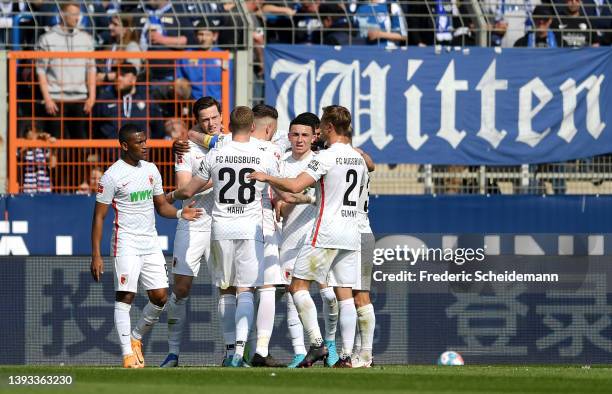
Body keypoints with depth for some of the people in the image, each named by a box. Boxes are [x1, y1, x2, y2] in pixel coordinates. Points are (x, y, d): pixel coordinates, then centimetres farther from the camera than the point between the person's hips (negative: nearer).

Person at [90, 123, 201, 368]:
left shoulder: (151, 170, 11)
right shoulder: (112, 176, -8)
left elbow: (161, 206, 20)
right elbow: (99, 217, -7)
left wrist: (180, 213, -3)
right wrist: (96, 256, -12)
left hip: (150, 242, 6)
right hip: (126, 243, -6)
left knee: (160, 297, 2)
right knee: (125, 296, -10)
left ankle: (136, 338, 23)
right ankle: (128, 354, -9)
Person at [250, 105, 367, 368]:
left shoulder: (327, 157, -11)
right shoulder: (357, 158, 12)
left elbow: (295, 186, -20)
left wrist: (266, 178, -5)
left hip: (327, 232, -7)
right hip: (351, 233, 7)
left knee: (298, 285, -1)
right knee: (345, 294, 5)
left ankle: (317, 343, -13)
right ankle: (346, 355, -1)